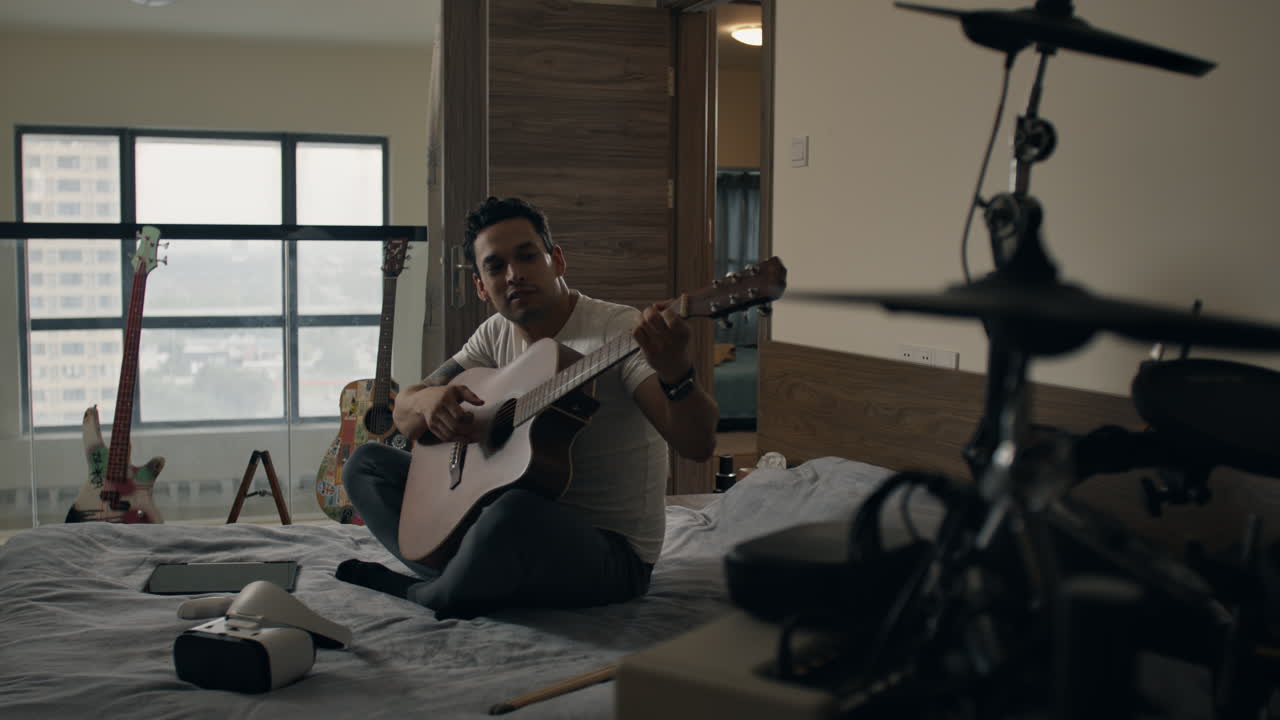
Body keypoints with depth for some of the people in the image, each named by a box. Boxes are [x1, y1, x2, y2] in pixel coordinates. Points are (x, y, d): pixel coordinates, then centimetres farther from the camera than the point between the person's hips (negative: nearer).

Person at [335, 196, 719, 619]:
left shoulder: (620, 331, -15)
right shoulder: (496, 335, 7)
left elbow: (698, 446, -25)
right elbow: (404, 417, 9)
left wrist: (674, 373, -48)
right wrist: (427, 401, -17)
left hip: (610, 549, -7)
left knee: (515, 513, -41)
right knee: (367, 462, 7)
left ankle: (421, 596, -9)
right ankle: (467, 580, -15)